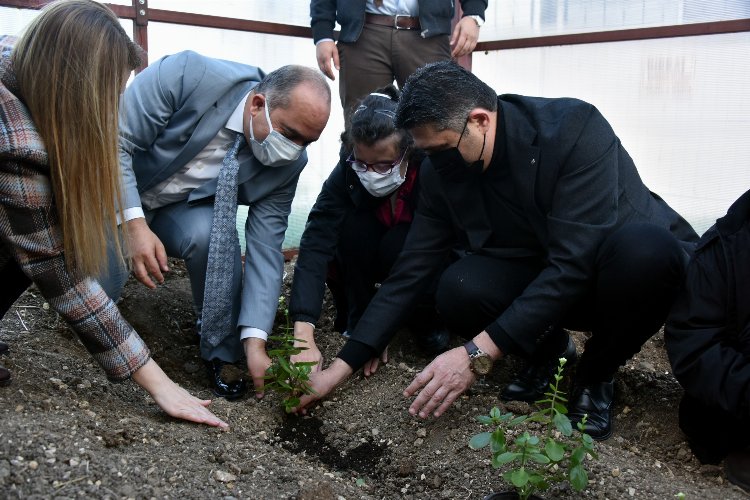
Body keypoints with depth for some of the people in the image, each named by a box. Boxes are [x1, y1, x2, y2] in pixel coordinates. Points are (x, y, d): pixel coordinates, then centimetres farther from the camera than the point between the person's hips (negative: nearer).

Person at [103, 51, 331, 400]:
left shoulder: (288, 163, -19)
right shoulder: (186, 75, -31)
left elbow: (265, 250, -18)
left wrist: (255, 343, -26)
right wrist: (135, 224, -36)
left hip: (186, 210, 2)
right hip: (118, 192, -1)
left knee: (211, 234, -32)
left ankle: (220, 353, -10)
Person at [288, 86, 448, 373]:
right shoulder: (346, 174, -26)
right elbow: (315, 244, -35)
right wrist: (304, 337, -47)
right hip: (367, 261, 2)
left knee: (399, 245, -34)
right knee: (353, 227, -30)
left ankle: (425, 324, -7)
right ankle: (356, 320, -9)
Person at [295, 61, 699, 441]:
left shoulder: (575, 128, -27)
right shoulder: (441, 172, -10)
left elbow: (574, 262, -33)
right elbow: (409, 272, -7)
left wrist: (480, 353, -36)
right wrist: (341, 367, -11)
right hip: (538, 273, 3)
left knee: (643, 248, -39)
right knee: (459, 290, -27)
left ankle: (595, 376, -7)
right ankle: (549, 349, 6)